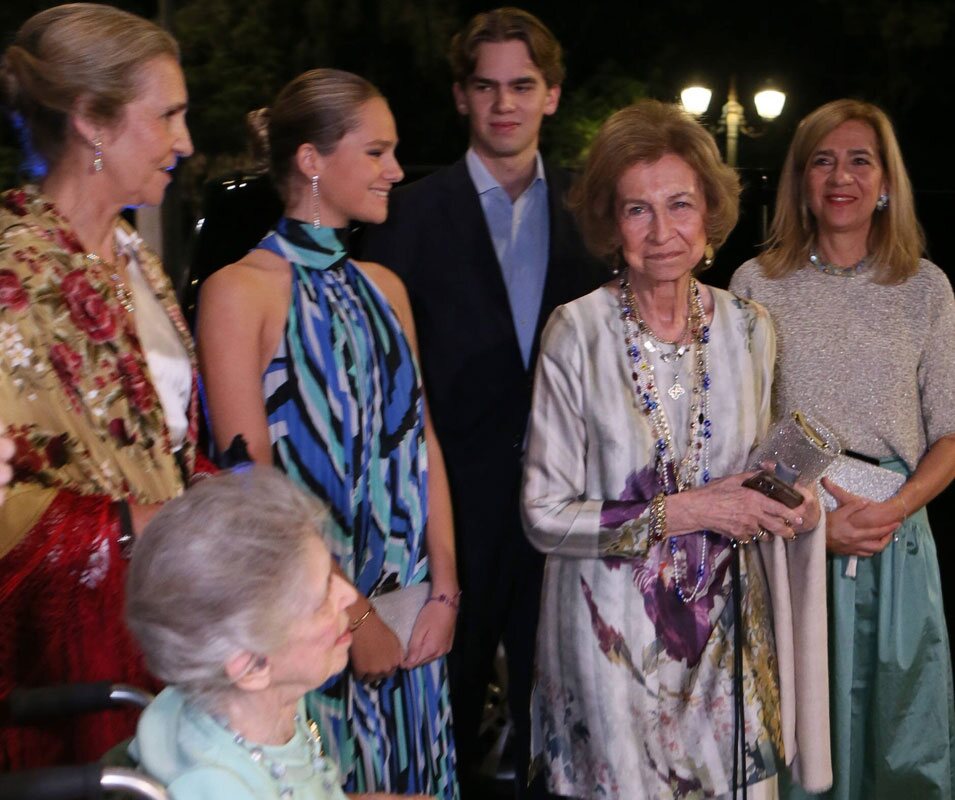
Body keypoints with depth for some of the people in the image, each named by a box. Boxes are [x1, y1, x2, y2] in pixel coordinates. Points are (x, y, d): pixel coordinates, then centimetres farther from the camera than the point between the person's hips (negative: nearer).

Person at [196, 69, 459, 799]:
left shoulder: (383, 288, 9)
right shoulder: (241, 291, -11)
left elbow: (421, 442, 7)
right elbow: (251, 482, -14)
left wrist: (445, 590, -3)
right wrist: (350, 614, -13)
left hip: (409, 621, 6)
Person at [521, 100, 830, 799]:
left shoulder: (750, 328, 0)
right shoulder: (577, 333, -12)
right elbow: (546, 516, -12)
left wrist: (790, 503, -7)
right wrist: (678, 513, -20)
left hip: (729, 625, 4)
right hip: (615, 631, -3)